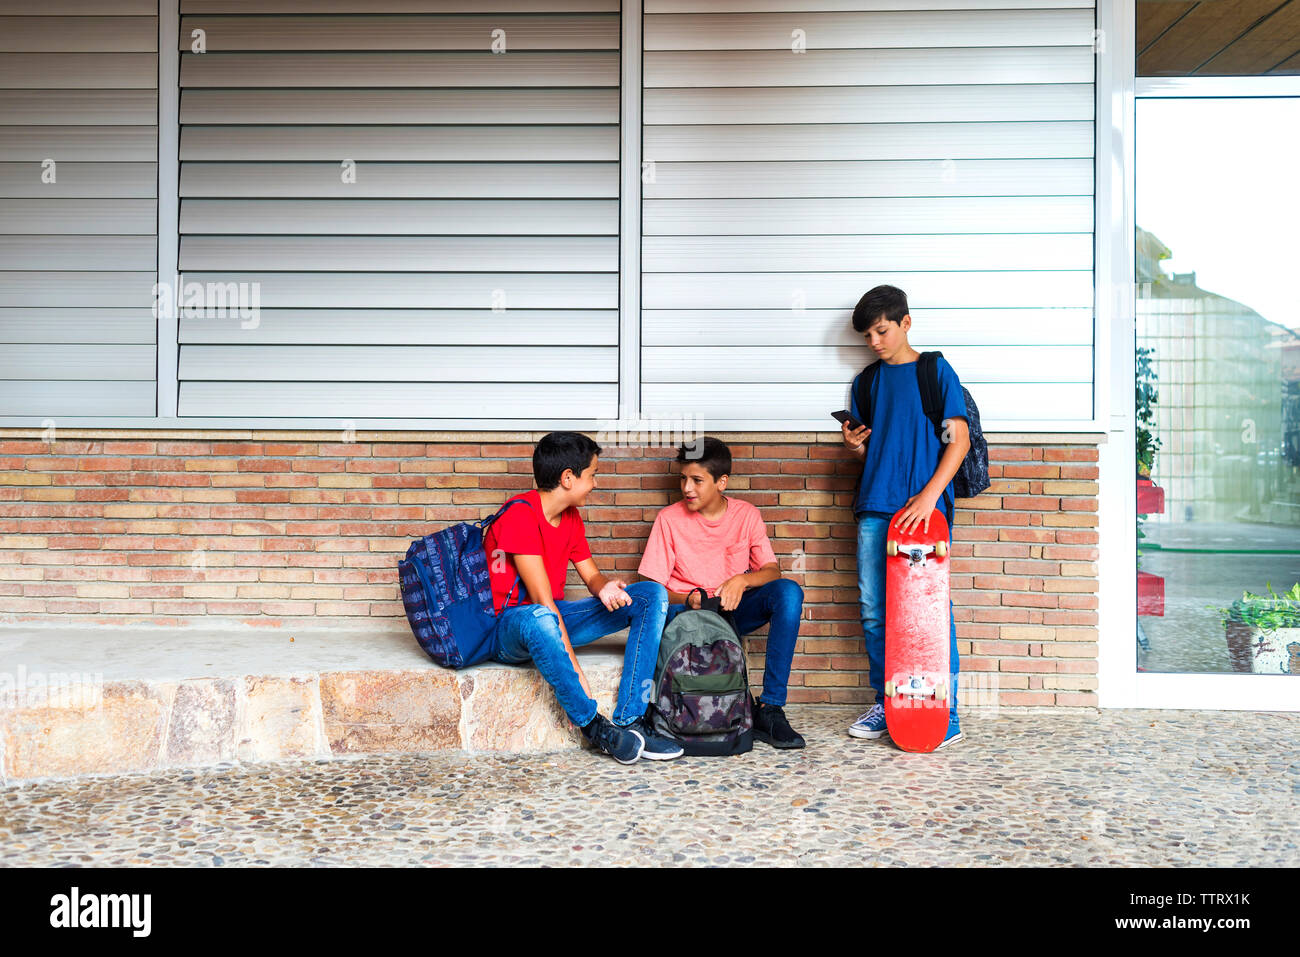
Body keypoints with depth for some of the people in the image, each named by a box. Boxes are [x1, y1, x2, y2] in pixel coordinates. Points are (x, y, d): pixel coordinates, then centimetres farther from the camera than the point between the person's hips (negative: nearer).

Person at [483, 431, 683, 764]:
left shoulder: (571, 518, 7)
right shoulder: (520, 516, -20)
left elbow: (591, 576, 9)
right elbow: (542, 599, -25)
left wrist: (606, 588, -18)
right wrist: (576, 673, -29)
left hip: (555, 617, 8)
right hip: (507, 629, -8)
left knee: (652, 595, -7)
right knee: (539, 619, -45)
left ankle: (629, 722, -19)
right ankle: (594, 726, -25)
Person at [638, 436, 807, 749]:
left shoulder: (746, 515, 3)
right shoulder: (669, 519, -3)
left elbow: (772, 570, -2)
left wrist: (742, 580, -24)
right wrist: (686, 599, -25)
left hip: (735, 609, 2)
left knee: (789, 592, -26)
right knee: (662, 611, -38)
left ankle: (770, 709, -25)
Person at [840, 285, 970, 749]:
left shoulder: (936, 372, 2)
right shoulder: (866, 383, 17)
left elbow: (959, 440, -4)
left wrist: (928, 495, -15)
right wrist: (854, 445, -1)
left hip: (925, 507, -5)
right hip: (874, 509, 5)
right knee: (873, 611, 5)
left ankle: (946, 714, 6)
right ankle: (885, 704, 18)